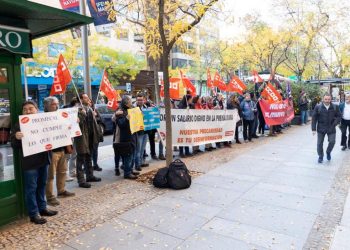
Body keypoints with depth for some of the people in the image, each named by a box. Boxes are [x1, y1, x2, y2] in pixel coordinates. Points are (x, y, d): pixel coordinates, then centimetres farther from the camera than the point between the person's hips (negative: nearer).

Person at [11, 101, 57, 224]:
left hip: (43, 159, 5)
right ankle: (34, 214, 10)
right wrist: (16, 138, -30)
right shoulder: (19, 125, -5)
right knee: (31, 188, 2)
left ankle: (42, 208, 30)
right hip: (29, 162, -5)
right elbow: (14, 145, -7)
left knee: (42, 185, 16)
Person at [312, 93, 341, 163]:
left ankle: (328, 152, 29)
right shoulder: (318, 107, -5)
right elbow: (314, 118, -3)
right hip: (321, 129, 0)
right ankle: (320, 156, 25)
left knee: (332, 142, -2)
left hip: (331, 129, 1)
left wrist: (334, 124, -12)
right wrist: (313, 129, -7)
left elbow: (339, 116, 5)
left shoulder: (335, 107, 0)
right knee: (320, 143, 5)